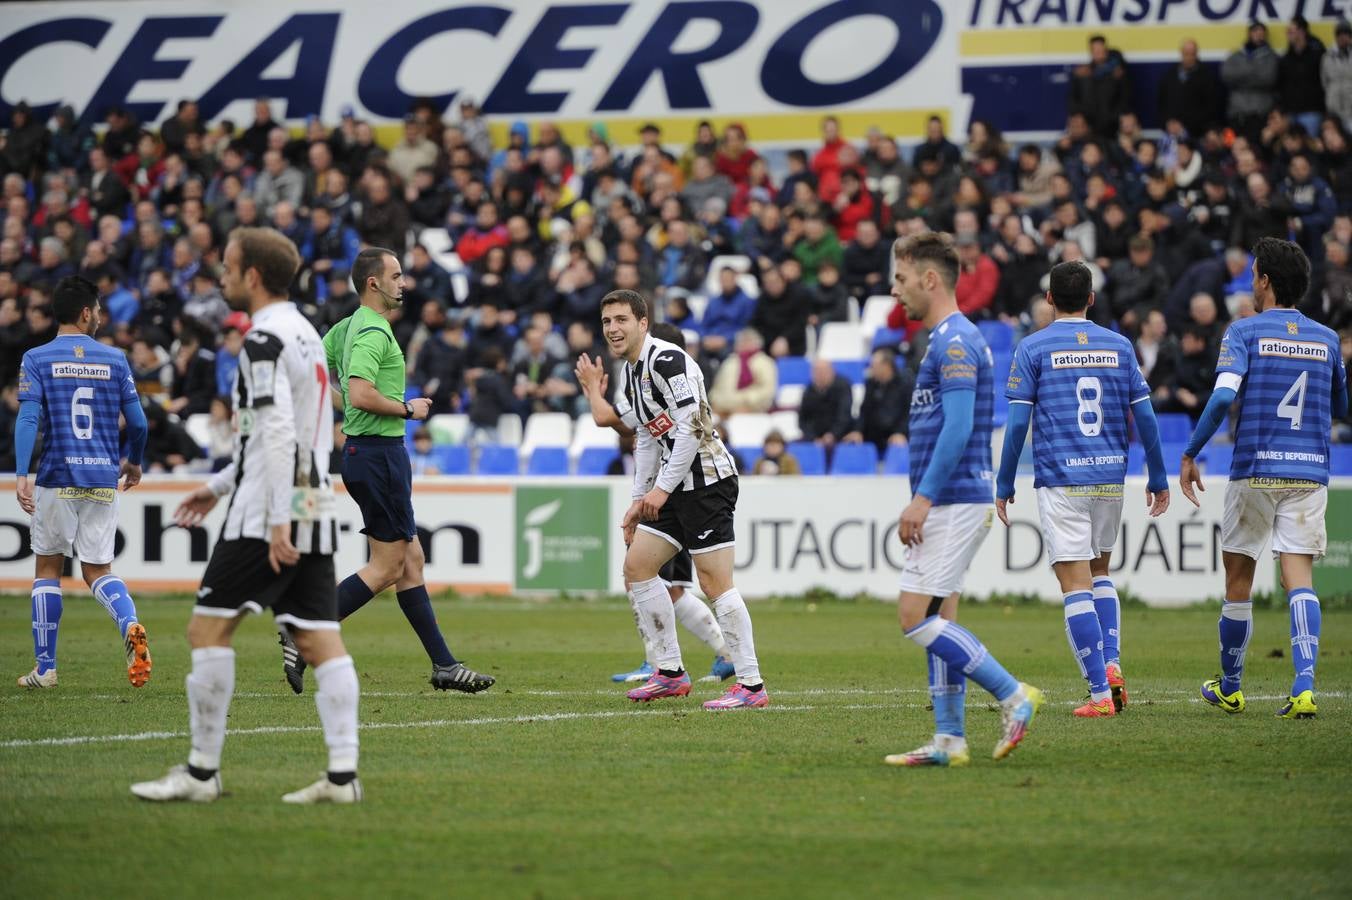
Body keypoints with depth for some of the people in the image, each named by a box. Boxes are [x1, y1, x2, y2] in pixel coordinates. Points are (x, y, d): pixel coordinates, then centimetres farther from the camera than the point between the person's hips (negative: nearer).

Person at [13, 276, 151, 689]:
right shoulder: (114, 360, 4)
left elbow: (28, 419, -13)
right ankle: (131, 625, -23)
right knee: (98, 571, 8)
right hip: (103, 480, 1)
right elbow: (138, 423, 5)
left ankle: (45, 668, 14)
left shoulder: (36, 359, -1)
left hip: (57, 480, -1)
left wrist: (22, 476, -18)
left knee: (48, 569, 13)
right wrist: (133, 462, 24)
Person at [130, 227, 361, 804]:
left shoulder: (266, 340, -11)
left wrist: (277, 520, -24)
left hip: (267, 516, -9)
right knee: (320, 640, 3)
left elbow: (278, 432, -21)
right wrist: (219, 486, 31)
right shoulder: (305, 333, 18)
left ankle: (201, 772, -1)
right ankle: (343, 774, -4)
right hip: (313, 509, 9)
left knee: (209, 627, -3)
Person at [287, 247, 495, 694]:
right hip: (378, 452, -11)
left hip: (366, 452, 11)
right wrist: (407, 409, -14)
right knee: (387, 567, -6)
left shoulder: (349, 327, 13)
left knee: (410, 562, 9)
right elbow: (360, 394, -29)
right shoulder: (373, 332, -17)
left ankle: (444, 665, 11)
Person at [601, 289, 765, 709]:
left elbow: (693, 427, -21)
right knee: (636, 567, 9)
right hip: (674, 486, 10)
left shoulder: (666, 360, -15)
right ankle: (670, 673, 15)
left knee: (715, 583, -11)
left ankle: (751, 685, -7)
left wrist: (662, 488, -20)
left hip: (706, 480, -10)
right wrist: (639, 501, 21)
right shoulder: (632, 371, 16)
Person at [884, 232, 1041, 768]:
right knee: (937, 622, 8)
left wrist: (923, 497, -23)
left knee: (917, 617, -12)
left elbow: (959, 426, -22)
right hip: (949, 502, 10)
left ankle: (1014, 697, -9)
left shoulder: (955, 341, -14)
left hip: (952, 501, -10)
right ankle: (949, 740, 9)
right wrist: (925, 501, 22)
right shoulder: (949, 338, 18)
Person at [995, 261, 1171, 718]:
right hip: (1111, 476, 4)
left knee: (1076, 584, -3)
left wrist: (1004, 485, 2)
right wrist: (1158, 479, 13)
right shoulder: (1119, 346, 7)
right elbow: (1145, 416, 6)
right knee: (1099, 573, 22)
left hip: (1060, 479, -4)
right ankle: (1112, 662, 3)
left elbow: (1017, 422, -5)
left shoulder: (1032, 349, -1)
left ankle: (1100, 692, -9)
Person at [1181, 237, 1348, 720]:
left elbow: (1223, 396, -17)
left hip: (1254, 472, -2)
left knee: (1238, 579, 12)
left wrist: (1190, 455, -10)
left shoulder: (1245, 331, -4)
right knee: (1299, 576, -5)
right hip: (1310, 474, 2)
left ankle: (1229, 687, 24)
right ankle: (1304, 687, -23)